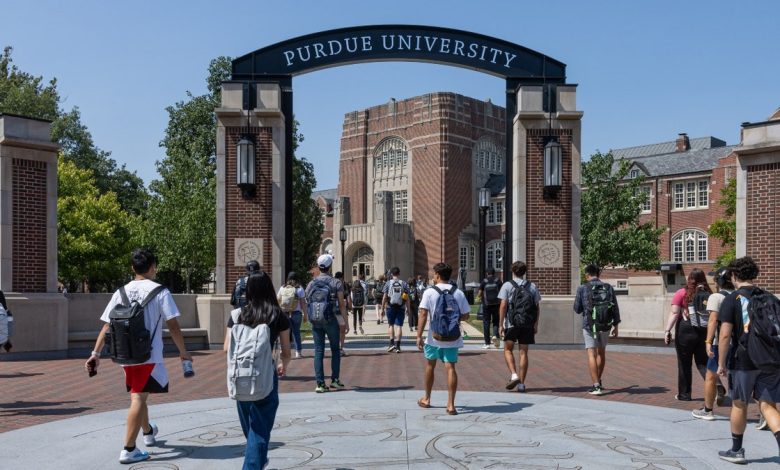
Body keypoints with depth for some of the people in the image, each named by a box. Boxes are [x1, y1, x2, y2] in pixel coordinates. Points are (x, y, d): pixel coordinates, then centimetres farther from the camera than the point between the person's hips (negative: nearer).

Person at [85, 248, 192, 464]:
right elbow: (173, 326, -8)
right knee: (139, 399, -4)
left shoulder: (121, 292, 6)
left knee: (139, 396, 21)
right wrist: (183, 352, 1)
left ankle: (148, 432, 44)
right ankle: (129, 450, -7)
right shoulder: (160, 292, -7)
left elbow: (106, 326, 3)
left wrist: (96, 353, 8)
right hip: (149, 356, -5)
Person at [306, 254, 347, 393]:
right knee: (335, 350, 12)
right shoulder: (336, 283, -4)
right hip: (331, 320, -3)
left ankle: (320, 383, 2)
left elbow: (307, 304, 9)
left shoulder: (311, 284, 7)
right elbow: (342, 304, -7)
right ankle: (335, 380, 10)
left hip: (315, 322, 3)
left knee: (318, 351, 4)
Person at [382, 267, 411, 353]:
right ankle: (397, 346, 2)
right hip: (401, 308, 0)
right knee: (398, 326, 3)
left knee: (390, 324, 15)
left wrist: (382, 308, 5)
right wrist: (408, 308, 7)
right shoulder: (404, 283, -1)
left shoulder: (388, 283, -2)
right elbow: (407, 298, -2)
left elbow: (384, 297, -2)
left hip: (390, 307, 0)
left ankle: (392, 343, 5)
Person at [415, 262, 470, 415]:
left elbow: (423, 314, -12)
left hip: (434, 337, -1)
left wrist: (419, 336, -10)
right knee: (450, 368, 0)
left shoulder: (429, 292, -7)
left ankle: (427, 399, 31)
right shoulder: (458, 293, 1)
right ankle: (451, 404, -6)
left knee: (430, 365, 17)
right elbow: (465, 316, 3)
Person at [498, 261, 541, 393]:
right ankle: (521, 383, 8)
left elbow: (503, 306, -8)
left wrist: (500, 324, -6)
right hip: (528, 324, 3)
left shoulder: (507, 285, -2)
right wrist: (536, 324, 12)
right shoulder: (532, 286, 8)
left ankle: (514, 375, -7)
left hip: (512, 323, -3)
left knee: (508, 350, 12)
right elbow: (537, 307, 6)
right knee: (523, 352, 7)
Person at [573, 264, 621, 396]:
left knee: (592, 354, -2)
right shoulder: (608, 287, 1)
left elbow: (577, 309, 2)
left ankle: (596, 386, -10)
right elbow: (615, 308, 3)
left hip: (589, 325, -3)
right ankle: (599, 381, 33)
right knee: (601, 352, 20)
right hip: (605, 325, 4)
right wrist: (616, 326, 11)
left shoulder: (582, 288, -6)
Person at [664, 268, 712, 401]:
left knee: (684, 364, 8)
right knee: (703, 363, 12)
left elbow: (674, 313, -10)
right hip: (705, 333, 3)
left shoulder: (682, 293, -5)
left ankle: (684, 394, 14)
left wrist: (667, 330, -7)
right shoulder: (709, 294, 3)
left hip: (685, 331, -3)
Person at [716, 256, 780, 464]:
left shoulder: (732, 300, -8)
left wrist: (721, 363, -6)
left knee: (739, 405, 11)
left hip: (743, 361, -4)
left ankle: (736, 451, 24)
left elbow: (725, 335, -13)